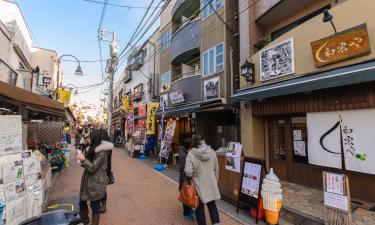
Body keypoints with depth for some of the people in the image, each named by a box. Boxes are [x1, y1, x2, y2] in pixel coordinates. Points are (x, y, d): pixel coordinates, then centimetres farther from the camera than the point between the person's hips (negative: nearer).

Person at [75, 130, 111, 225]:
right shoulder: (93, 150, 7)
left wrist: (83, 158, -27)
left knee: (95, 206, 7)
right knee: (82, 202, 20)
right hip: (88, 181, 9)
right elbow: (88, 164, 15)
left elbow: (93, 168, -23)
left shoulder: (101, 152, -22)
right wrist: (81, 155, 4)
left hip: (96, 184, -9)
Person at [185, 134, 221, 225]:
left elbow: (188, 172, -23)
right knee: (212, 204, 21)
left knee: (199, 206, 17)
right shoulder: (212, 152, -5)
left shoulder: (191, 154, -19)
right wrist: (215, 181, 18)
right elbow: (216, 169, 4)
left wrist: (191, 176, 0)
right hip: (211, 183, 3)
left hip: (199, 184, -3)